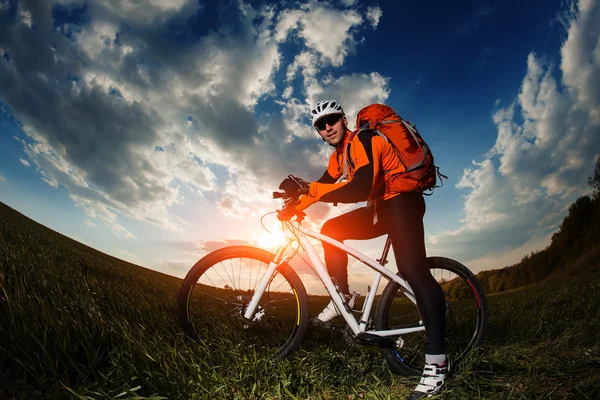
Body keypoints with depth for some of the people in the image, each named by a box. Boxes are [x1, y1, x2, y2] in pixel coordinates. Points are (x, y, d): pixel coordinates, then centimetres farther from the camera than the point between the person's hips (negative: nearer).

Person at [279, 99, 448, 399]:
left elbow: (360, 189, -32)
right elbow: (323, 186, 14)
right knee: (331, 230, 5)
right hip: (380, 207, 10)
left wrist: (308, 188, -33)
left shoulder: (362, 141, -18)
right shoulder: (338, 156, 13)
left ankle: (436, 360, -21)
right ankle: (342, 296, 11)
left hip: (402, 201, -9)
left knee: (412, 271, -25)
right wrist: (292, 207, 1)